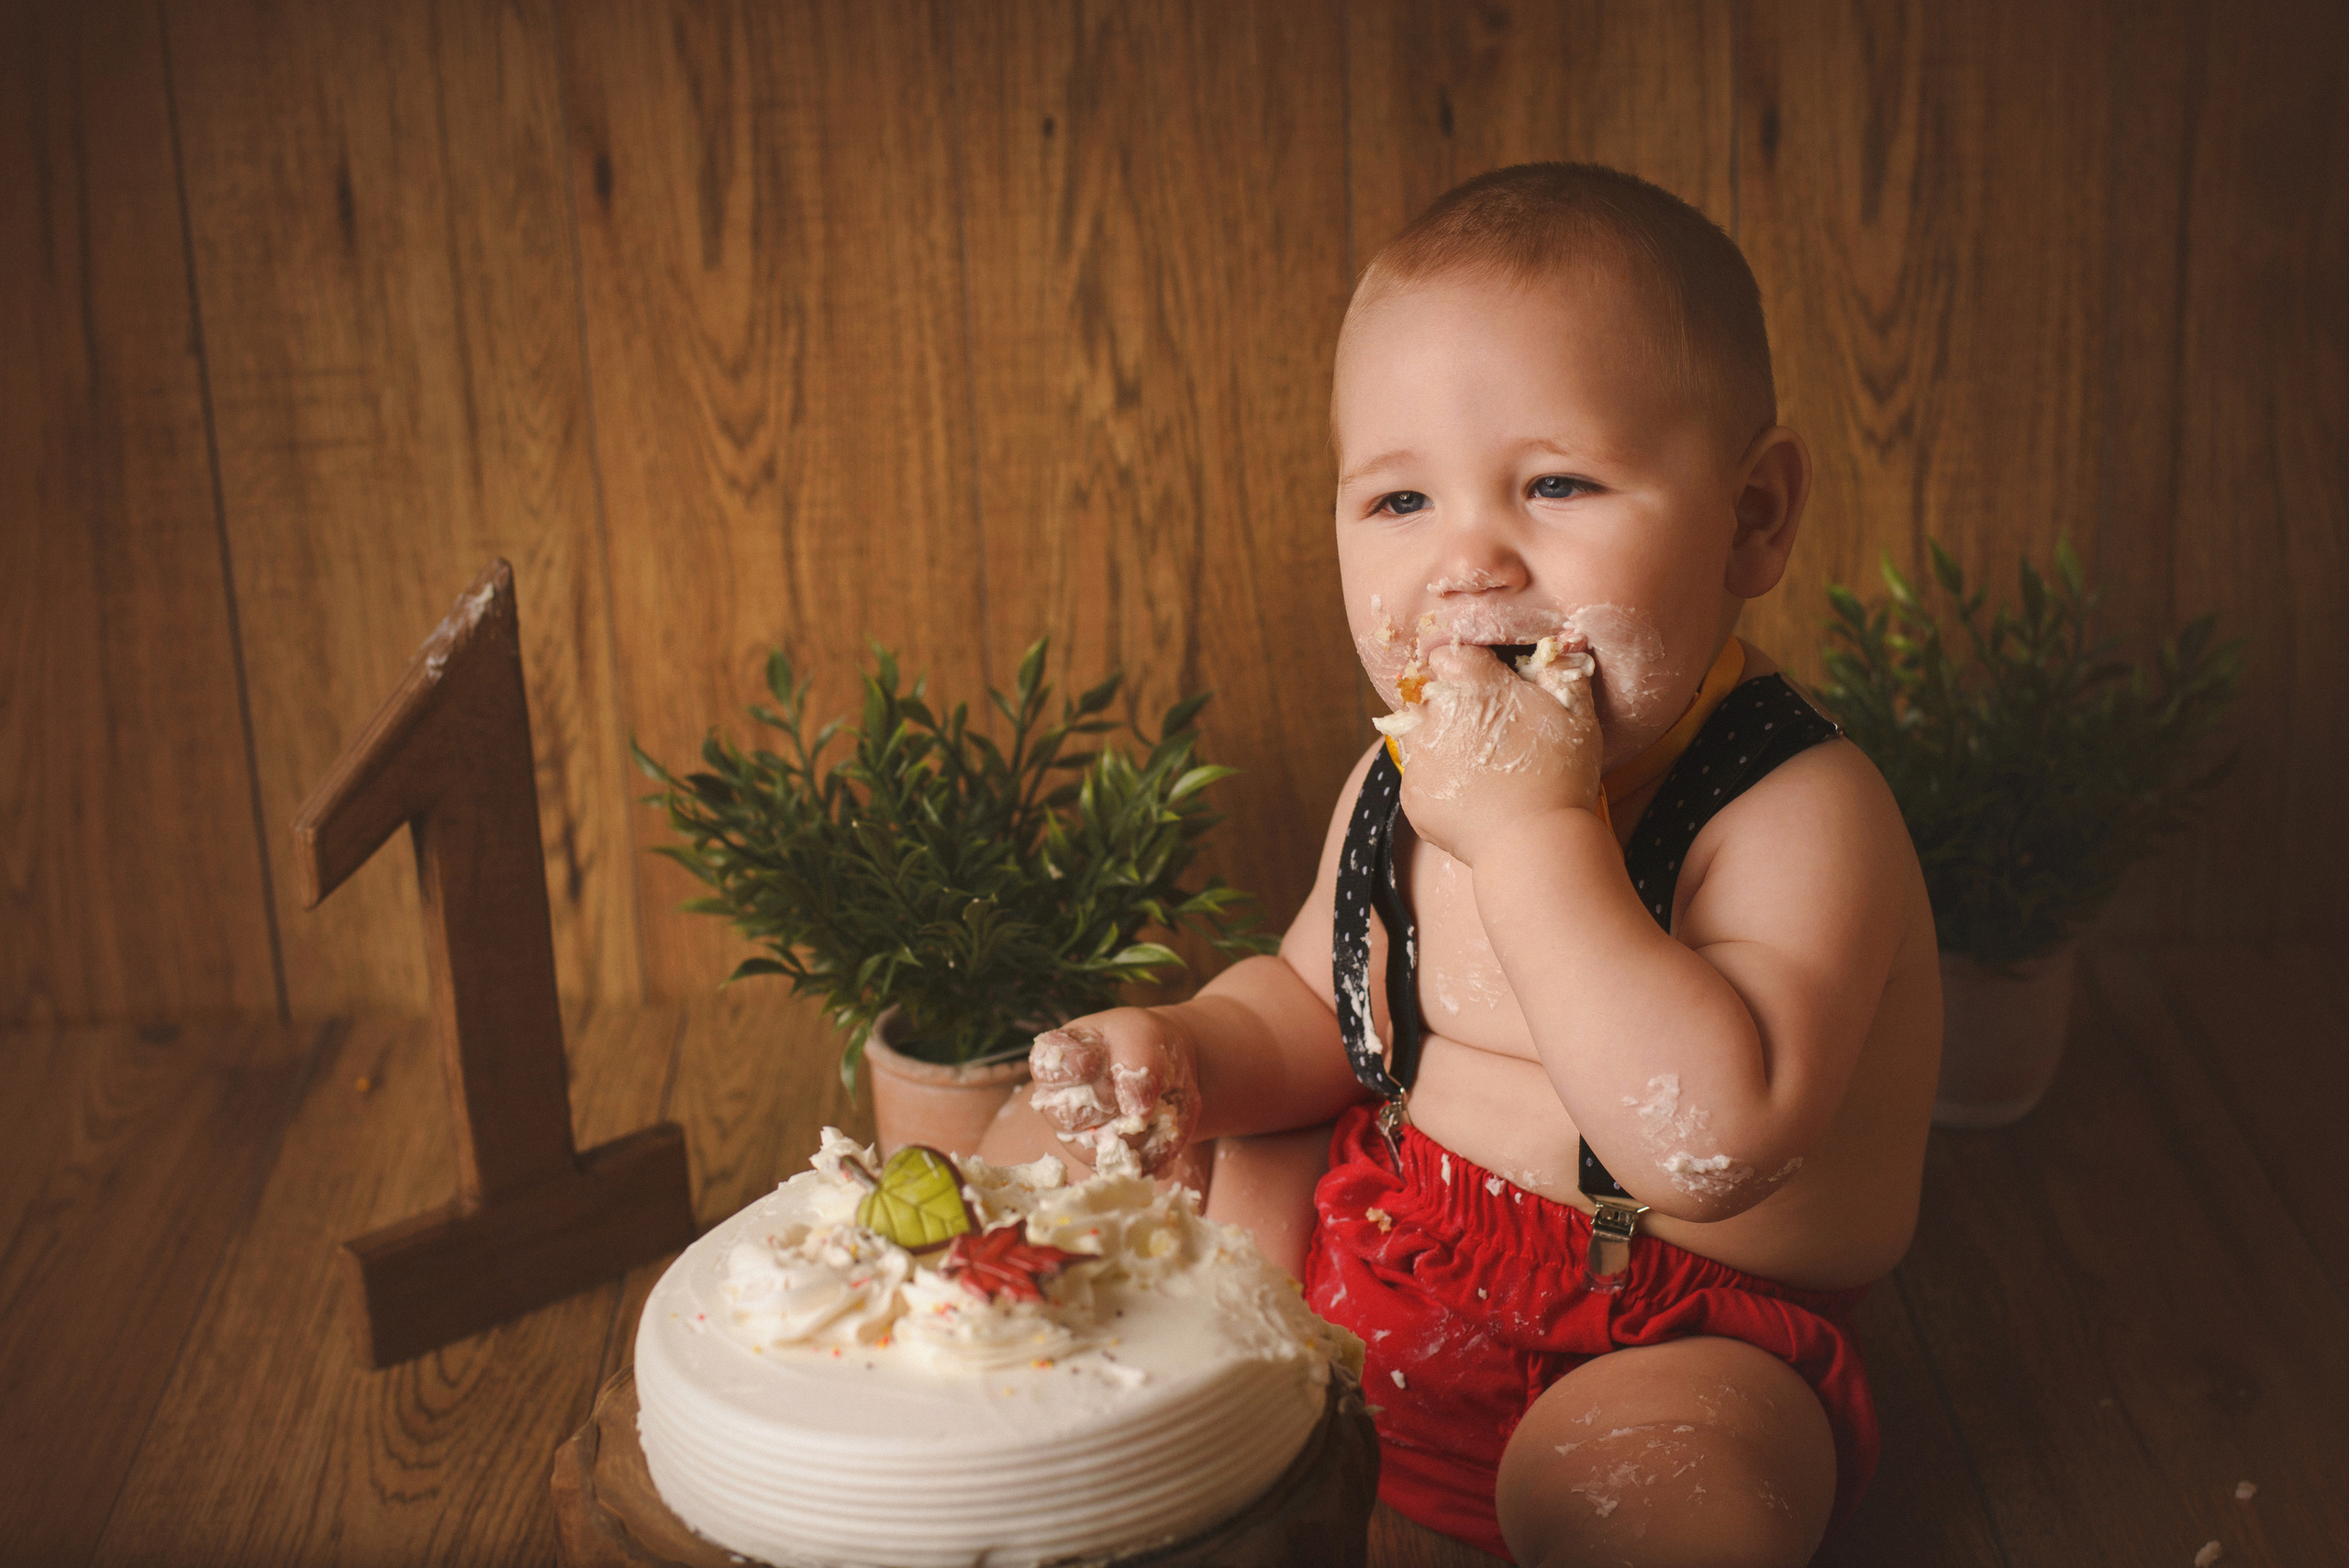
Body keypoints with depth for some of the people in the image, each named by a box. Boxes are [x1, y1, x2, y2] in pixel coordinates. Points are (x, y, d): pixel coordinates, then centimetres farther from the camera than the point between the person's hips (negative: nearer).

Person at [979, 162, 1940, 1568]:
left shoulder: (1802, 813, -24)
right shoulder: (1404, 778, -2)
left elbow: (1712, 1144, -40)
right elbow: (1313, 1000, 15)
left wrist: (1534, 827, -37)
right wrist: (1187, 1056, -9)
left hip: (1667, 1343, -6)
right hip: (1370, 1234, 7)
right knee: (1049, 1143, 7)